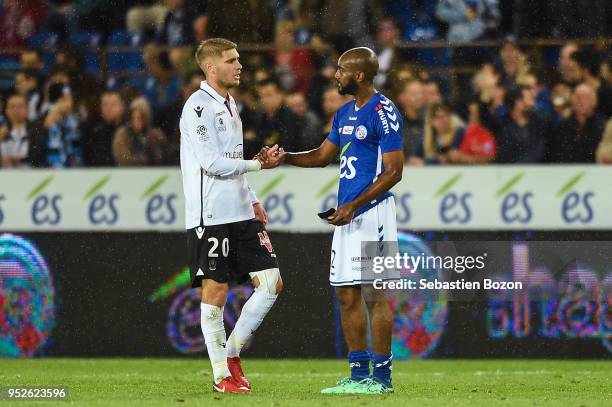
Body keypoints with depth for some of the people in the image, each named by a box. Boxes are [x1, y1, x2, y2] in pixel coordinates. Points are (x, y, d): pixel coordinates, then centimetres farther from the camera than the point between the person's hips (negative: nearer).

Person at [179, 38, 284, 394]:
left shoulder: (229, 105, 18)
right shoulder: (198, 106, -9)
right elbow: (212, 162, -17)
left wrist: (252, 200, 17)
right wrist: (258, 164, -11)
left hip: (241, 215, 8)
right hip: (210, 215, -8)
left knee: (272, 282, 2)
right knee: (216, 288, -4)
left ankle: (232, 353, 15)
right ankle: (222, 374, 4)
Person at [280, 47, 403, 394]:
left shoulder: (383, 113, -12)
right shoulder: (346, 113, 16)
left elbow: (394, 171, -14)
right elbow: (323, 156, 25)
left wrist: (354, 206, -18)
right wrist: (284, 157, 9)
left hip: (372, 211, -9)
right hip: (347, 213, 9)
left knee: (375, 294, -7)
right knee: (347, 293, 8)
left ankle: (382, 375, -3)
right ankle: (359, 373, 13)